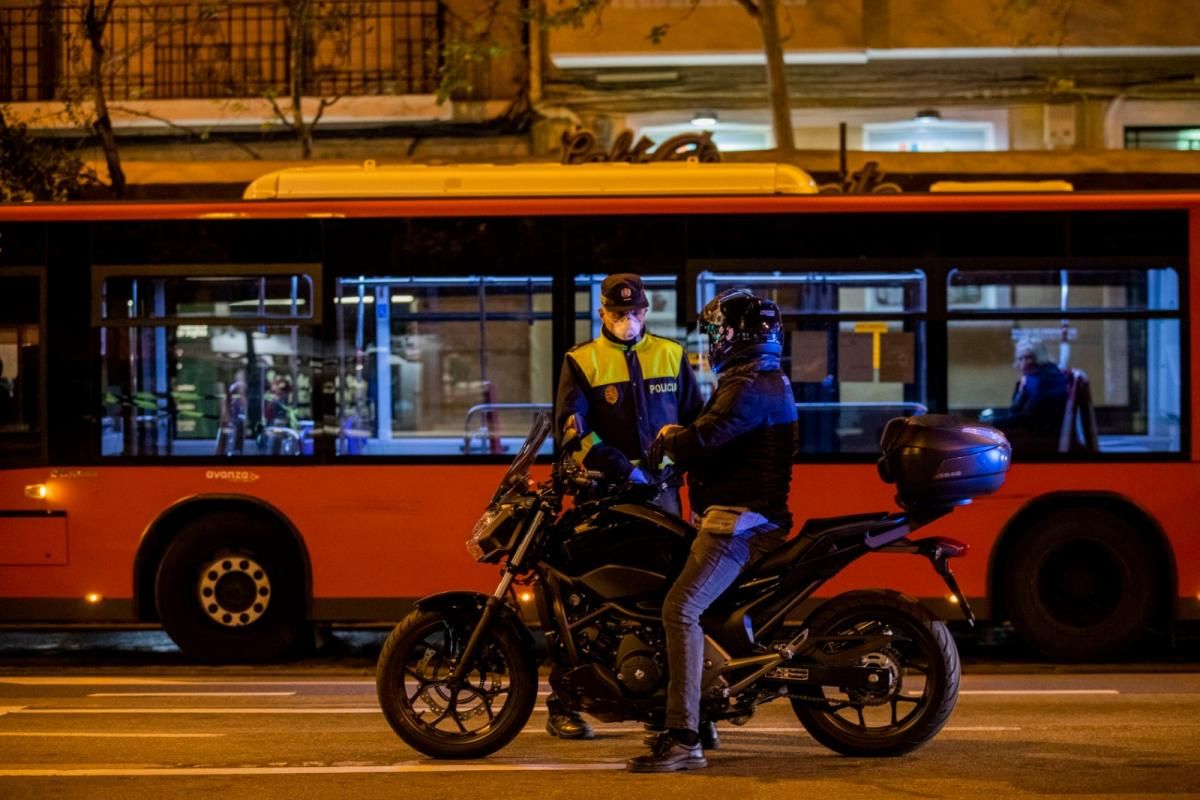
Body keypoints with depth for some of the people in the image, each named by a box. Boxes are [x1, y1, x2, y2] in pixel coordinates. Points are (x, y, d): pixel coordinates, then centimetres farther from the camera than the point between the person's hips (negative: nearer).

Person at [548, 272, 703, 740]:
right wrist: (621, 469, -19)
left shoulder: (672, 356, 14)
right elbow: (573, 429, -8)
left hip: (662, 492, 3)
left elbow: (696, 419, 18)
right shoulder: (581, 362, 3)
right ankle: (563, 705, -1)